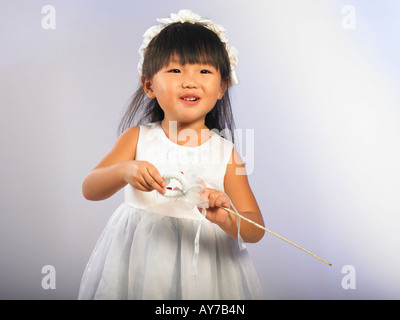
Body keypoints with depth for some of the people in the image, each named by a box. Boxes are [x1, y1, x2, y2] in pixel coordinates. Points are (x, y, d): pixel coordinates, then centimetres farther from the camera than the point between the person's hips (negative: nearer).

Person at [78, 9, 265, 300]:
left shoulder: (226, 153, -7)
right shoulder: (137, 137, -4)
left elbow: (255, 229, -9)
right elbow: (89, 189, -11)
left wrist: (226, 220, -31)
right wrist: (124, 171, -30)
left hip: (202, 268, 0)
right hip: (139, 262, 1)